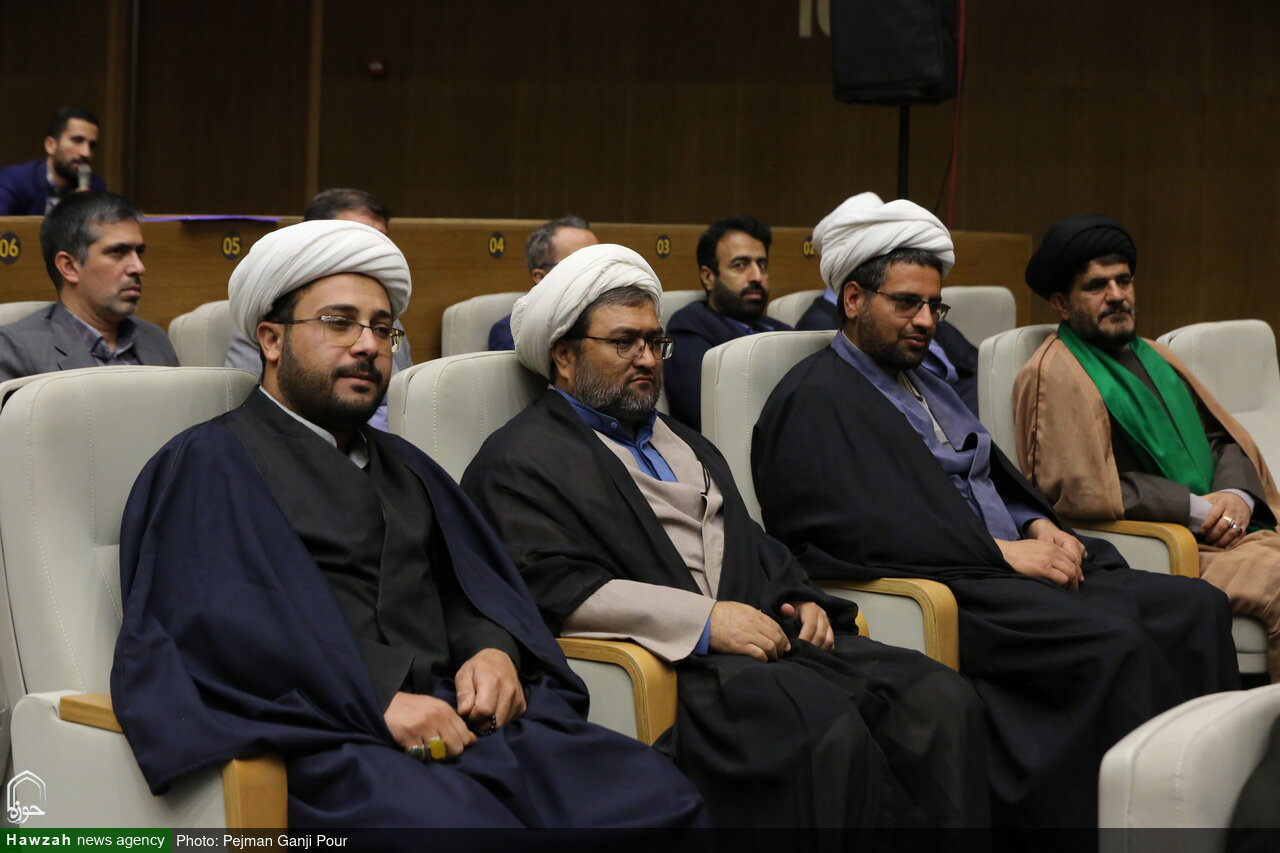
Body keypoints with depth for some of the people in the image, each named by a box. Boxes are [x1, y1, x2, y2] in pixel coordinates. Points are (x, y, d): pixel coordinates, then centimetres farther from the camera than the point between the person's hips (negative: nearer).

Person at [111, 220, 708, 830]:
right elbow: (223, 620, -9)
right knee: (461, 822, -38)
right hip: (328, 740, -6)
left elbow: (472, 578, 22)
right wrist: (376, 698, -19)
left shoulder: (403, 467, 30)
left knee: (659, 797, -18)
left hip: (458, 713, 6)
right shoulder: (209, 464, 7)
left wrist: (494, 648, -3)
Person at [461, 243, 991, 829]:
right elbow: (548, 587, -12)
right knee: (827, 731, -34)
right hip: (675, 663, -8)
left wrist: (798, 599, 8)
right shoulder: (520, 460, 3)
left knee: (941, 700, -16)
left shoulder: (679, 440, 30)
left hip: (767, 637, 8)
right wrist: (702, 620, -17)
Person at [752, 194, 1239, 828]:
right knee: (1114, 639, -30)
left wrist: (1040, 526, 3)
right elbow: (859, 530, -16)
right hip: (939, 587, -9)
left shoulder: (927, 385, 26)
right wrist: (1001, 553, -18)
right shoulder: (813, 401, -3)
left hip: (1019, 561, 9)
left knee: (1197, 606, -10)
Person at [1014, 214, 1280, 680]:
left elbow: (1225, 436, 24)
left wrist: (1237, 494, 0)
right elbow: (1081, 489, -13)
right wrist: (1195, 509, -11)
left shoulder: (1152, 357, 24)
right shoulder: (1053, 375, -2)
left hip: (1223, 531, 8)